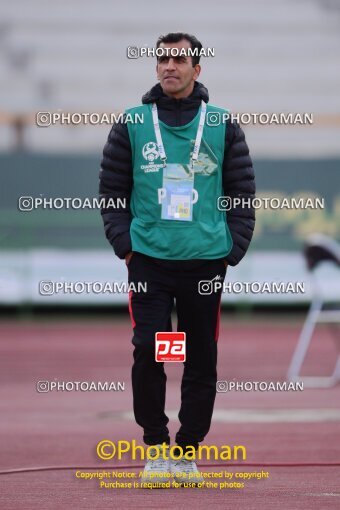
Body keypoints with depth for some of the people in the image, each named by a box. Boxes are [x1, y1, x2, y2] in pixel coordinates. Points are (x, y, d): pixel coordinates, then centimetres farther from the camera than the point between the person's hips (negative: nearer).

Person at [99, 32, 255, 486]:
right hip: (149, 261, -1)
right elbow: (111, 191, 9)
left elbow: (243, 192, 9)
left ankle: (188, 452, 13)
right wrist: (124, 243, -2)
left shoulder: (223, 126, 6)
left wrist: (233, 249, 0)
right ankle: (155, 445, 5)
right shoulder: (132, 125, 5)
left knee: (202, 360, 3)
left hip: (206, 262, 1)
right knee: (148, 353, -8)